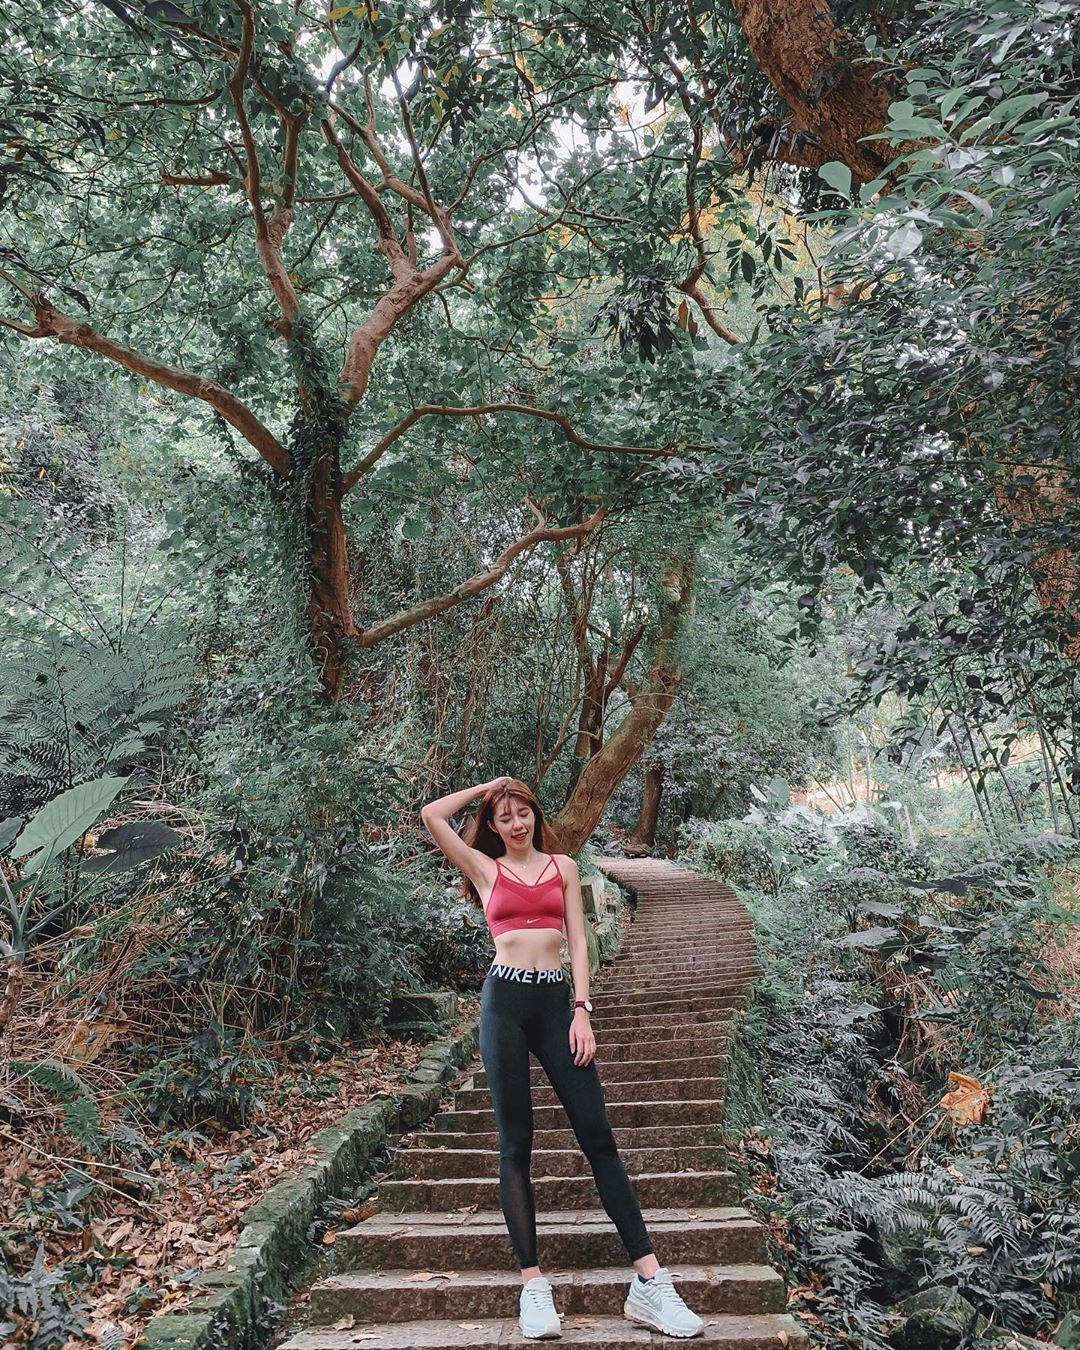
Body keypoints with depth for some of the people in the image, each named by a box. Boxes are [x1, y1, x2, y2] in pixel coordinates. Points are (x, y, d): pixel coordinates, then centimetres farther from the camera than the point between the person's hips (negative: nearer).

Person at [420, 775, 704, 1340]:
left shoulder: (563, 866, 14)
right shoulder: (485, 868, 10)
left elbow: (577, 941, 8)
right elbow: (431, 816, 1)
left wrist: (582, 1011, -2)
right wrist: (484, 787, 14)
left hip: (555, 999, 1)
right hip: (504, 998, -1)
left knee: (597, 1135, -3)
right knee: (515, 1143, 1)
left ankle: (649, 1282, -2)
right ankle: (532, 1284, 6)